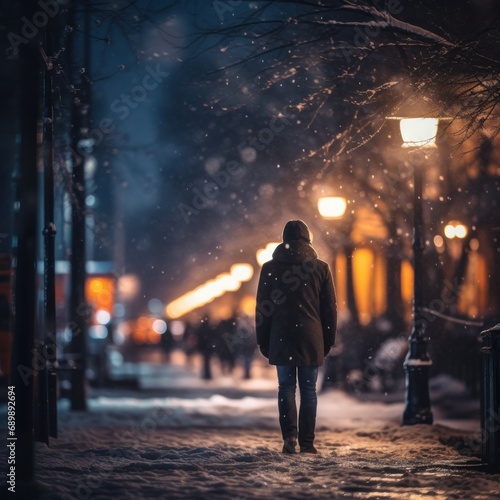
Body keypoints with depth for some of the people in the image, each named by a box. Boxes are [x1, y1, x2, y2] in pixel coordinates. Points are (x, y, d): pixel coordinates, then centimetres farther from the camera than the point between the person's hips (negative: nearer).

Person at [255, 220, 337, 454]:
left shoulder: (270, 268, 2)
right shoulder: (321, 268, 2)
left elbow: (262, 309, 3)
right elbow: (330, 309, 3)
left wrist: (263, 342, 9)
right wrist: (328, 341, 11)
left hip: (281, 339, 0)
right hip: (311, 339, 0)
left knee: (286, 386, 7)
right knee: (308, 389, 6)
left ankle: (290, 433, -11)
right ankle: (307, 442, 5)